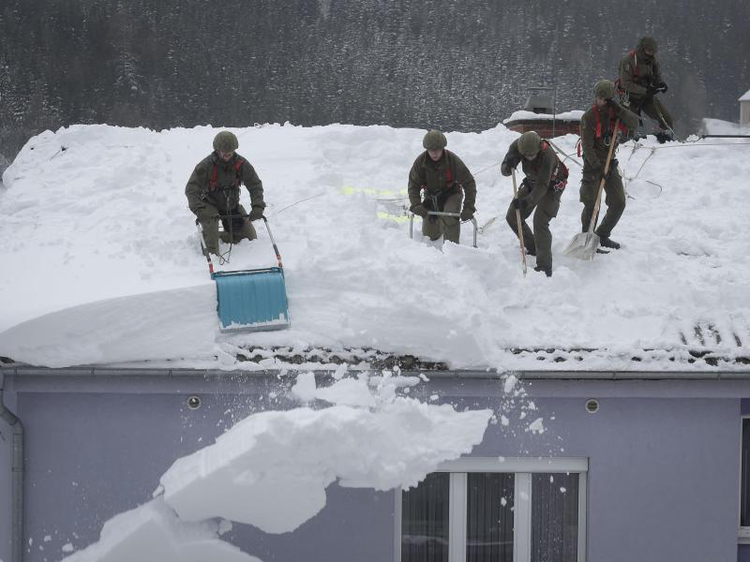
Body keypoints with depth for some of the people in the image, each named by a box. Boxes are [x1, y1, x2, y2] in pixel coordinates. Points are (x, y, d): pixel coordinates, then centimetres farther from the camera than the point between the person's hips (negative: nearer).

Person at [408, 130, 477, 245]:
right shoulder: (420, 161, -18)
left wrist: (468, 208, -26)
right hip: (431, 196, 3)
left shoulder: (453, 160, -25)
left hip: (451, 194, -3)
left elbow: (469, 183, -19)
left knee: (449, 218, -35)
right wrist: (416, 205, -27)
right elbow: (413, 185, -11)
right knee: (429, 235, 6)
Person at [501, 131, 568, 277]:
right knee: (512, 218, 8)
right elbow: (504, 171, -19)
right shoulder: (517, 146, -24)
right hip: (532, 183, 7)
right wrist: (509, 165, -43)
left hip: (551, 186, -7)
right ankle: (533, 248, 28)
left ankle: (545, 266, -23)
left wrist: (527, 201, -54)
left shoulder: (547, 155, -39)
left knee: (540, 222, -22)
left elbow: (542, 186, -40)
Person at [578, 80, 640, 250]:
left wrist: (619, 110, -20)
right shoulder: (589, 116, -13)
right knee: (591, 205, -9)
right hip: (593, 164, -6)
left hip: (610, 163, 6)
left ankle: (602, 236, 20)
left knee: (619, 203, 6)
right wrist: (597, 167, -23)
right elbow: (587, 146, -17)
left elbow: (635, 124, -9)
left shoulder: (615, 112, 3)